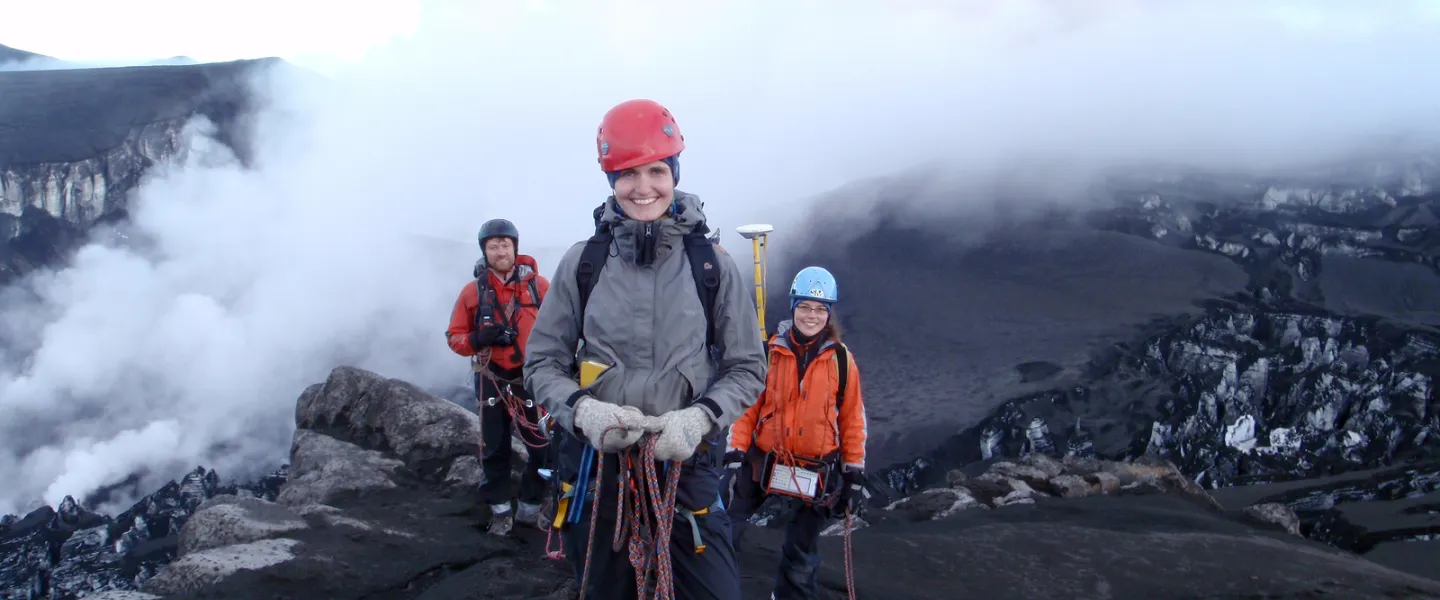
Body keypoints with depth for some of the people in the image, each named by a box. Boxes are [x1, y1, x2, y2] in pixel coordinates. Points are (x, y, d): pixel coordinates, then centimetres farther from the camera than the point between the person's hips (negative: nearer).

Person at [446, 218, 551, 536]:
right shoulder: (473, 290, 1)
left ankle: (531, 506, 15)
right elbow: (455, 337, 5)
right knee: (495, 449, 8)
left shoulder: (538, 285, 0)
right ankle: (500, 510, 22)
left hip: (533, 378, -1)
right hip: (492, 379, 1)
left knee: (544, 446, -2)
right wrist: (477, 339, -15)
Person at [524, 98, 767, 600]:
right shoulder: (582, 262, -1)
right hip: (596, 465, 1)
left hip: (685, 467, -1)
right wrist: (582, 409, -15)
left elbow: (748, 368, 2)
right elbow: (543, 362, 4)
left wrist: (700, 417, -15)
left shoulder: (713, 266, -2)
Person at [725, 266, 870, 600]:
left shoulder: (841, 360, -1)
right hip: (762, 463, 0)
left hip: (818, 472, 0)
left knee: (802, 558, 12)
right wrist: (735, 454, -8)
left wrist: (854, 473, 3)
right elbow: (747, 405, -1)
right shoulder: (769, 352, -2)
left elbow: (853, 419, 4)